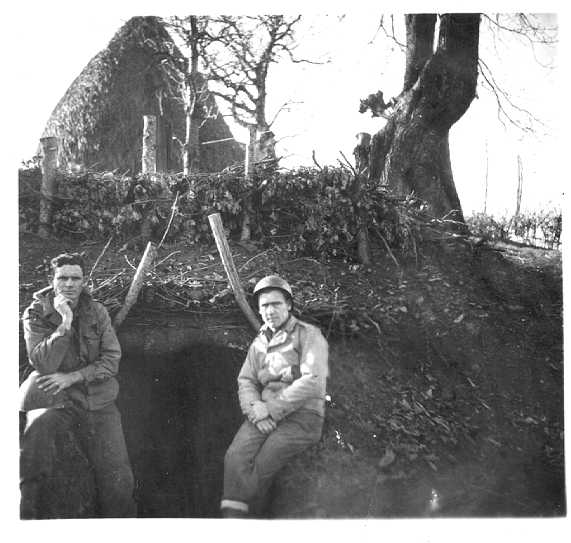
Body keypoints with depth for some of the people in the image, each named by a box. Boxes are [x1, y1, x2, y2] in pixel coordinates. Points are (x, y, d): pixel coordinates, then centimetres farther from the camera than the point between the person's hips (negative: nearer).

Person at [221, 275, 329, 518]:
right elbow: (246, 381, 11)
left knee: (261, 467, -24)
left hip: (302, 416, -4)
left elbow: (312, 381, -13)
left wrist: (271, 409, -15)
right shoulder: (258, 343, 18)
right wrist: (256, 410, -12)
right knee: (236, 457, -22)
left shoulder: (309, 335, -1)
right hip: (265, 416, 4)